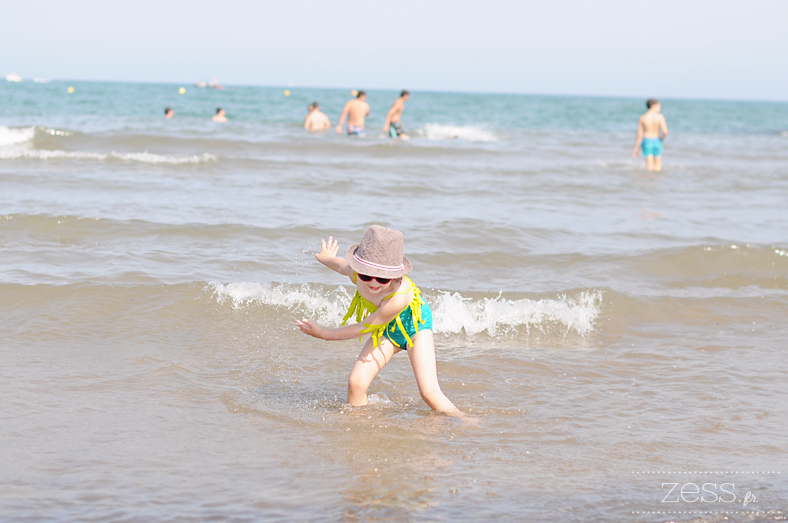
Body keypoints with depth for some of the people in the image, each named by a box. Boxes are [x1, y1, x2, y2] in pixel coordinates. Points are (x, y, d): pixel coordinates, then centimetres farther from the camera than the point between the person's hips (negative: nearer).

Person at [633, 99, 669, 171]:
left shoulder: (642, 118, -3)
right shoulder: (660, 117, -9)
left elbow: (639, 135, -3)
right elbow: (665, 131, -17)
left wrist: (636, 148, 5)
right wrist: (662, 138, 7)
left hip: (646, 141, 1)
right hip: (657, 141, -1)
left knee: (650, 166, 1)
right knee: (658, 166, 10)